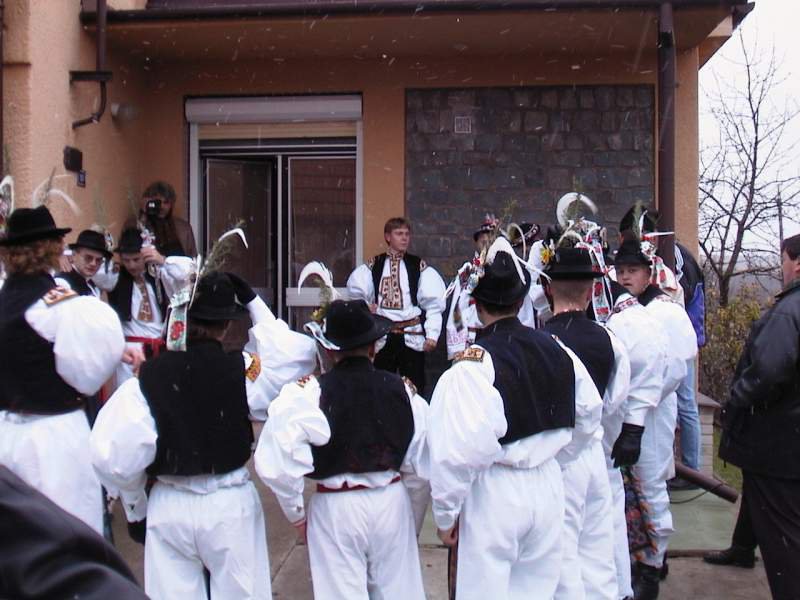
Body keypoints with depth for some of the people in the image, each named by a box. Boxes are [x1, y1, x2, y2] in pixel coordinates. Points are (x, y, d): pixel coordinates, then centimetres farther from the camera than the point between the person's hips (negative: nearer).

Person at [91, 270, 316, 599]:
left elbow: (117, 457, -12)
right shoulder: (244, 370, -14)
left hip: (169, 507, 1)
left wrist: (135, 509, 6)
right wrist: (253, 302, 4)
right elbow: (295, 353, 2)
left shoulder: (147, 377, -13)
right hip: (231, 503, 0)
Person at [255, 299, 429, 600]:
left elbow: (277, 462, -19)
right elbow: (420, 459, 0)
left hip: (335, 508, -2)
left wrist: (296, 513, -4)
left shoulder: (308, 392, -14)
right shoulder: (402, 389, -5)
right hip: (392, 501, 3)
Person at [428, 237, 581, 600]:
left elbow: (459, 451, -20)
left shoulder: (472, 366, -18)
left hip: (494, 493, -5)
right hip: (548, 485, 5)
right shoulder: (555, 349, 0)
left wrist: (446, 514, -7)